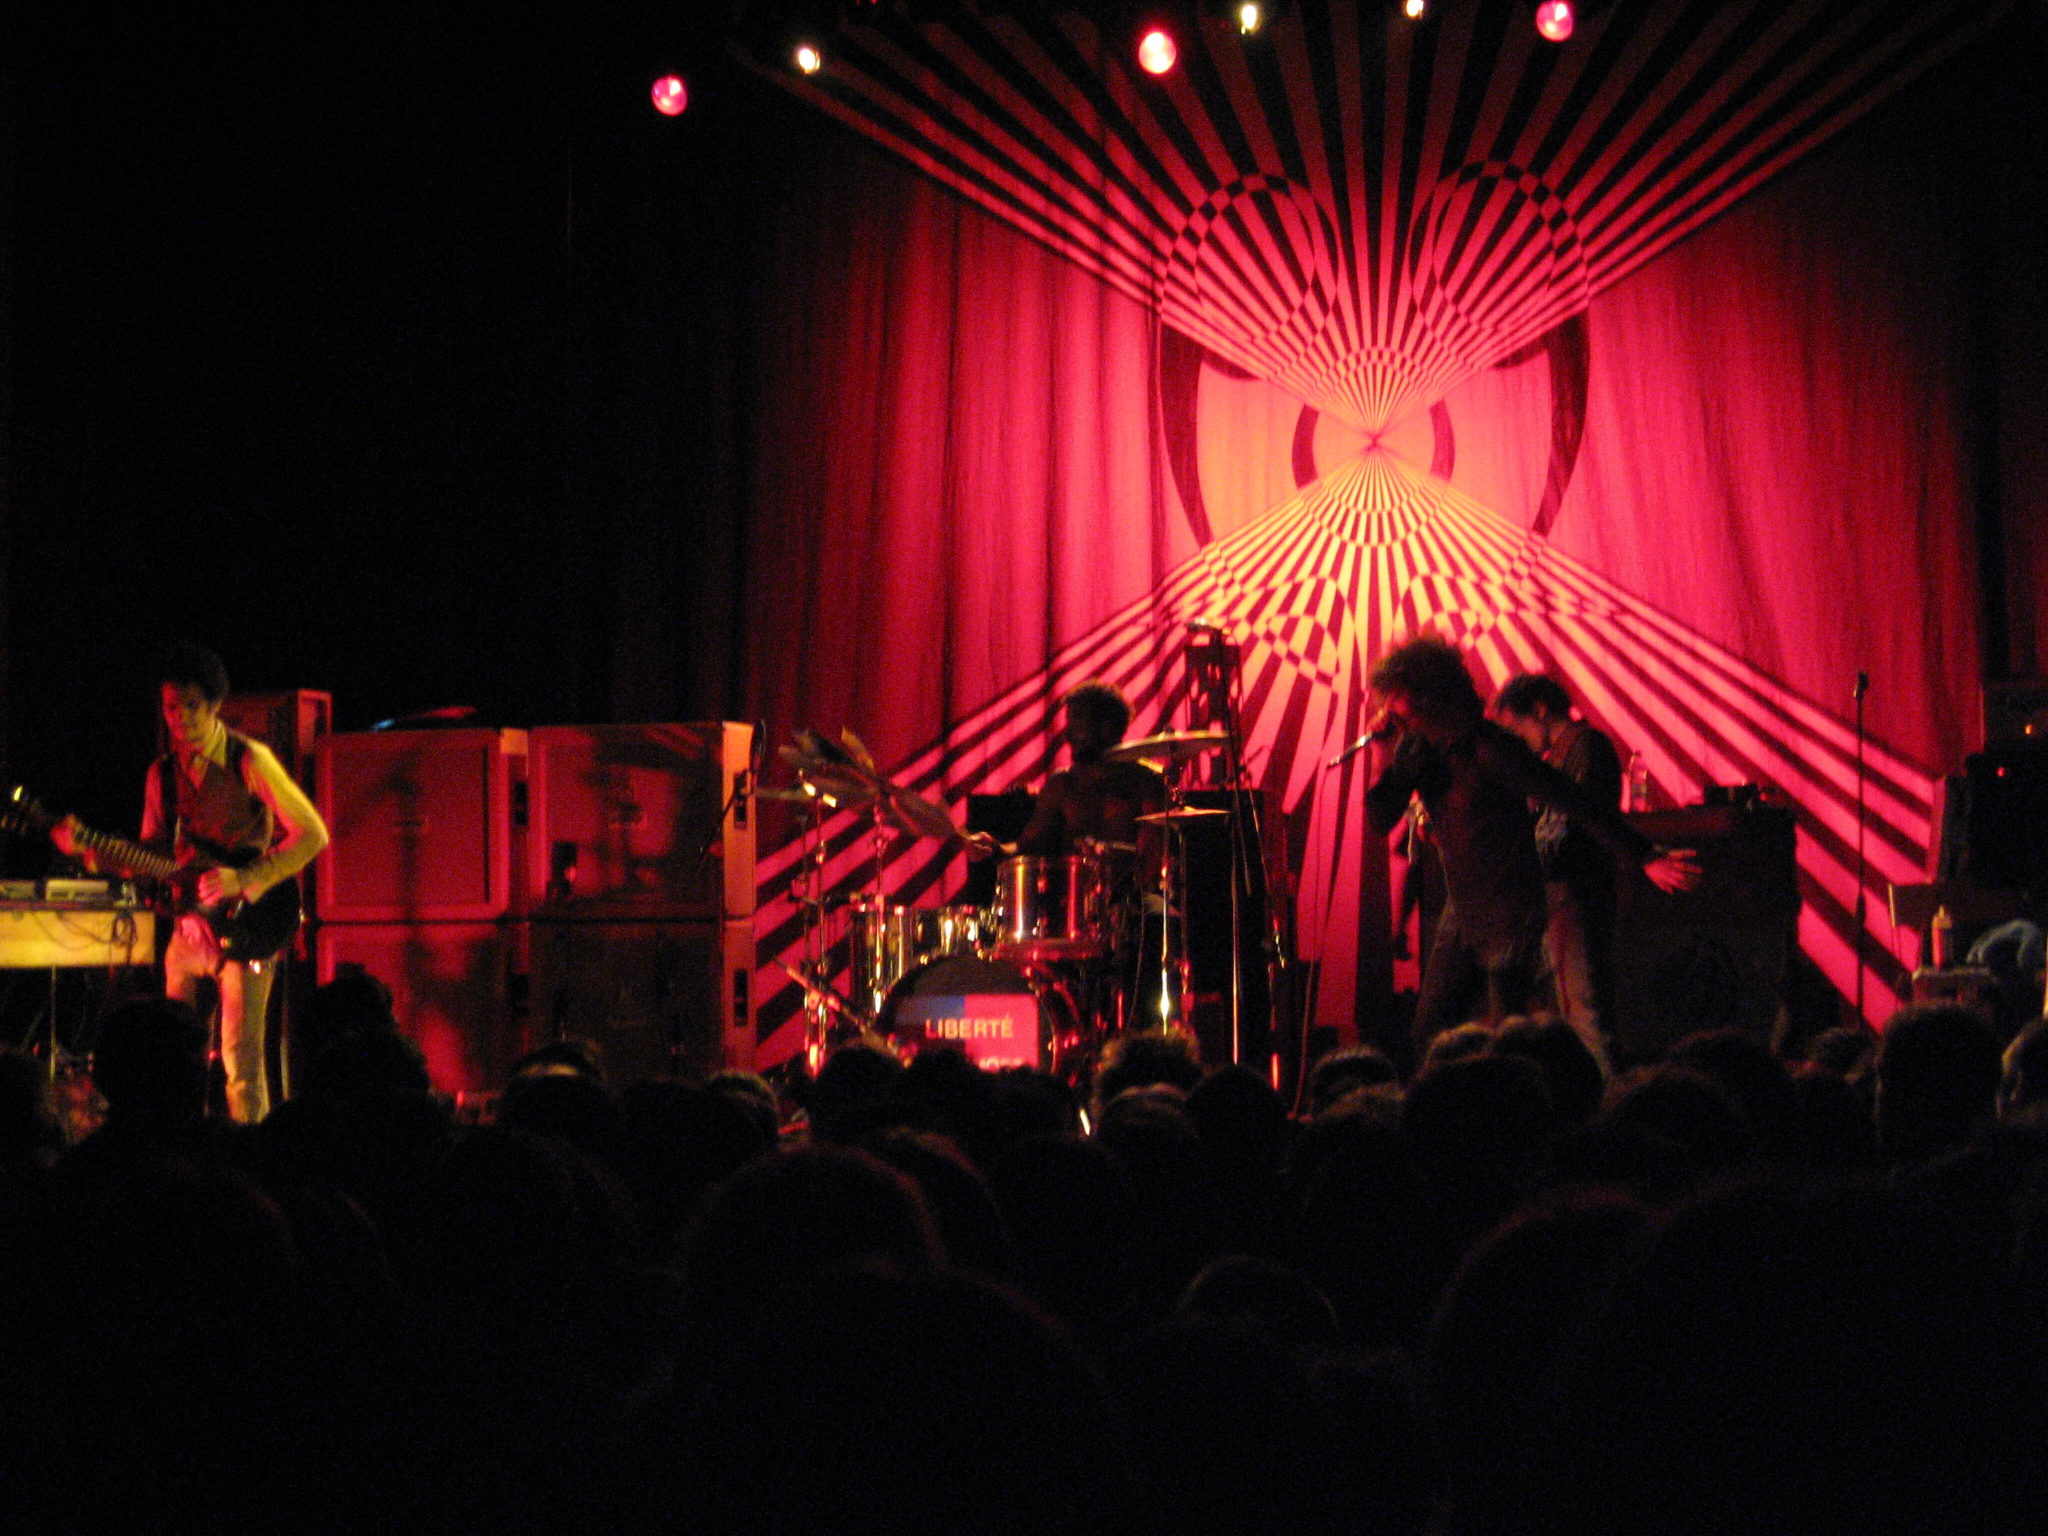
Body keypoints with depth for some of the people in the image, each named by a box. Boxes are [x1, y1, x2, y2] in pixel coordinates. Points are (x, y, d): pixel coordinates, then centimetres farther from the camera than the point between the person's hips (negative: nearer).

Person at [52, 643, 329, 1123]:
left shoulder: (248, 761, -8)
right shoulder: (163, 773, 11)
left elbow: (312, 834, -11)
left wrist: (245, 879, -19)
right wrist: (88, 848, -1)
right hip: (188, 924, 6)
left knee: (240, 1058, -12)